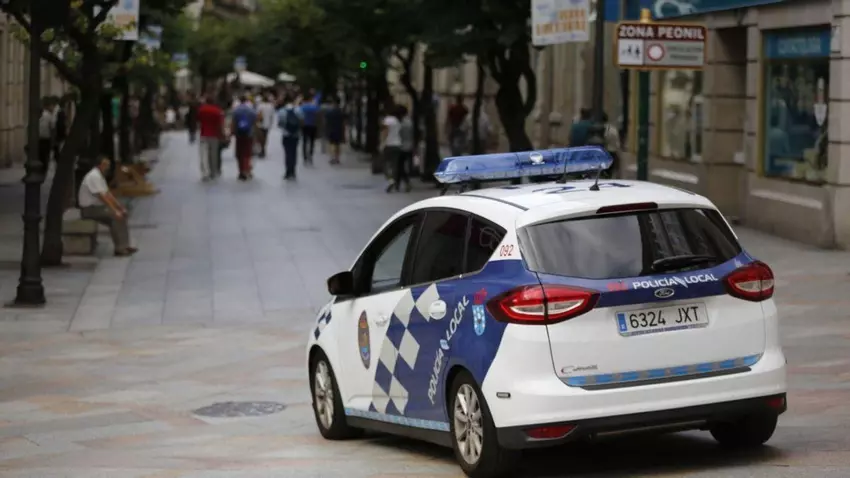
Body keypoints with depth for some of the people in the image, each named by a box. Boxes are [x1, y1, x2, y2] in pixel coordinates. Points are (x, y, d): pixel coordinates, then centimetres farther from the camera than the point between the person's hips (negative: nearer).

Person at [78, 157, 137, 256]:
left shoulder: (100, 176, 14)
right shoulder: (94, 176, -19)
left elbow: (108, 194, 15)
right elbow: (102, 196, -25)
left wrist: (121, 207, 8)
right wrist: (115, 211, -27)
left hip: (97, 206, 10)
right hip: (89, 209, -10)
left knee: (122, 215, 2)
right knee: (115, 216, -24)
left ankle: (124, 245, -1)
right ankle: (119, 248, -22)